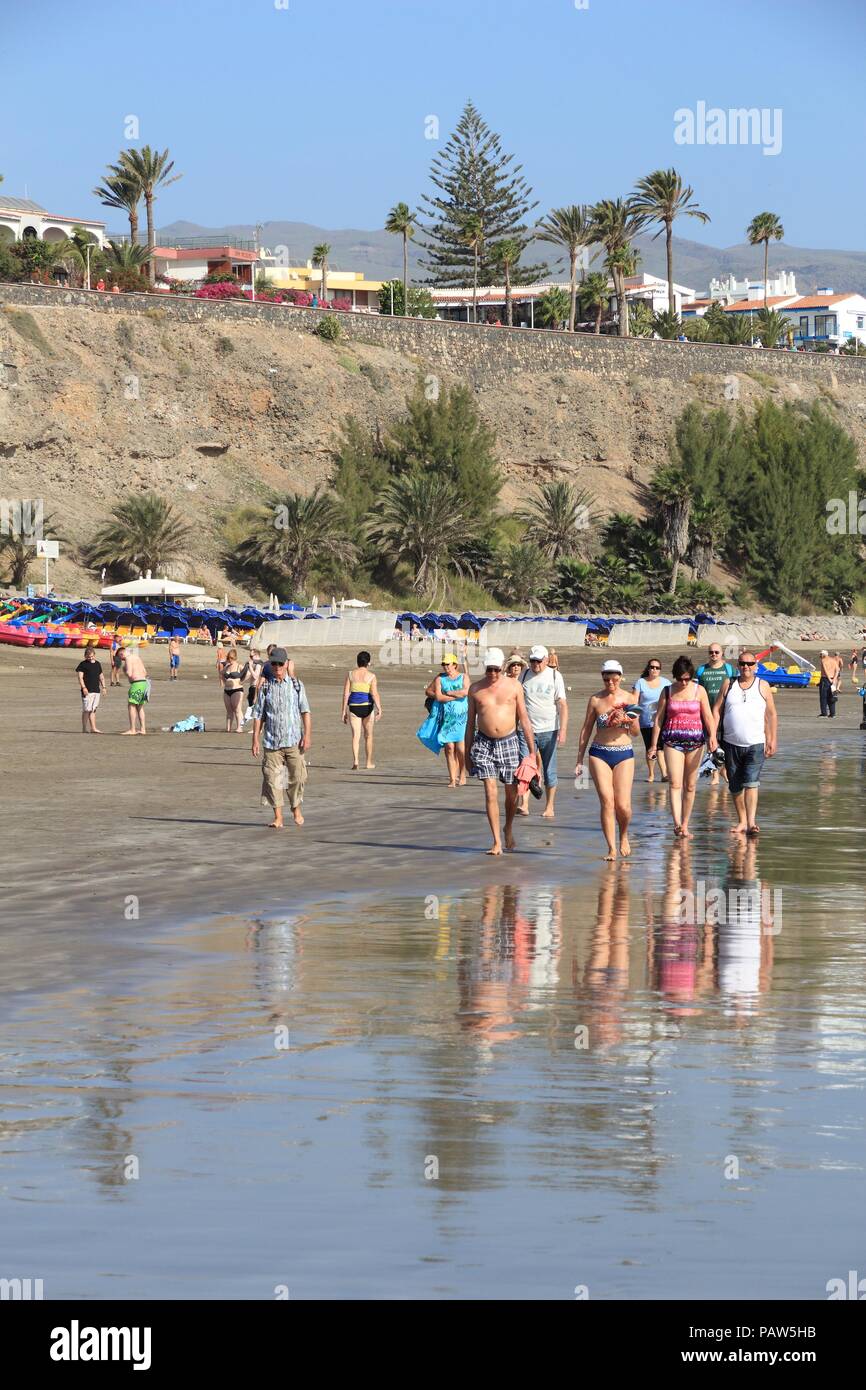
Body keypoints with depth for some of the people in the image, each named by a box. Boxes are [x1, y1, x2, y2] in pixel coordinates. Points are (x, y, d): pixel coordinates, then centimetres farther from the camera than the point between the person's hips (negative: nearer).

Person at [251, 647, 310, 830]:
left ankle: (296, 809, 23)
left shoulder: (297, 685, 6)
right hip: (271, 741, 0)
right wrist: (255, 739, 1)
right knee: (272, 778, -3)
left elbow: (305, 712, 4)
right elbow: (258, 715, 7)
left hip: (293, 740, 0)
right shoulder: (265, 688, 6)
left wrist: (307, 735, -6)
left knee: (297, 776, -1)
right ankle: (278, 816, 4)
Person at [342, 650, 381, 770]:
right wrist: (379, 709, -21)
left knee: (356, 735, -1)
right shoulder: (371, 676, -3)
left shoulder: (351, 674, 2)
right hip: (367, 706, -1)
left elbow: (345, 694, 0)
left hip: (353, 706, 1)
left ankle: (355, 761, -21)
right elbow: (374, 694, -15)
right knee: (368, 735, 15)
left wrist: (344, 712, 5)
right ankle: (369, 762, 24)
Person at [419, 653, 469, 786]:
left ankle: (462, 775, 12)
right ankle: (452, 778, -3)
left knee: (461, 748, -7)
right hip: (446, 717, 1)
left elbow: (465, 692, -10)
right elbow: (438, 697, -3)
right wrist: (457, 696, -6)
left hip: (461, 716, -1)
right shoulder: (440, 678, 8)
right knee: (449, 747, -7)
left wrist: (447, 693, -7)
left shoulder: (463, 677, 7)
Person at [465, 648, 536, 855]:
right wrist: (467, 754, 9)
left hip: (508, 742, 1)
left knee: (511, 792, 8)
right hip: (484, 743, -1)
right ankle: (496, 842, -7)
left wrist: (532, 751, 2)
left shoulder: (513, 686, 1)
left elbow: (524, 719, 4)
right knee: (491, 792, -10)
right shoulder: (476, 689, 2)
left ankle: (508, 828, 37)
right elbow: (470, 723, 9)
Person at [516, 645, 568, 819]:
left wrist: (563, 730, -12)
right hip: (526, 730, 1)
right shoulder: (524, 676, 7)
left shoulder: (555, 677, 1)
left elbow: (563, 705, -3)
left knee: (549, 771, 5)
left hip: (548, 731, -1)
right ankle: (523, 804, -19)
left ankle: (549, 807, 13)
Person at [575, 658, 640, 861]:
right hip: (599, 753, -1)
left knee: (623, 805, -6)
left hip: (624, 754, 1)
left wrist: (630, 720, -13)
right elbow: (586, 729, 9)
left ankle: (624, 836, 25)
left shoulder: (630, 698, 4)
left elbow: (635, 732, 10)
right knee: (607, 801, -12)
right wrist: (579, 760, 9)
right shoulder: (595, 700, 2)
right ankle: (612, 848, -5)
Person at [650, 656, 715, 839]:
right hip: (673, 740, -1)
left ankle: (685, 825, 15)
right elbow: (658, 719, 6)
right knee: (675, 783, -14)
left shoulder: (699, 691, 3)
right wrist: (654, 744, 4)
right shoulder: (667, 692, 2)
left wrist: (712, 736, -15)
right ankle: (677, 824, -25)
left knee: (690, 786, 5)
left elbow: (708, 716, 2)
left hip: (695, 740, 1)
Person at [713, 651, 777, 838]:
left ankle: (751, 823, -23)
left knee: (751, 783, -16)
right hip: (731, 743, 3)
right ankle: (741, 821, 22)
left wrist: (772, 740, 4)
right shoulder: (728, 685, 9)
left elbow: (772, 714, 9)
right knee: (735, 786, 9)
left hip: (755, 744, -3)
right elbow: (717, 710, 6)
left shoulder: (763, 686, 6)